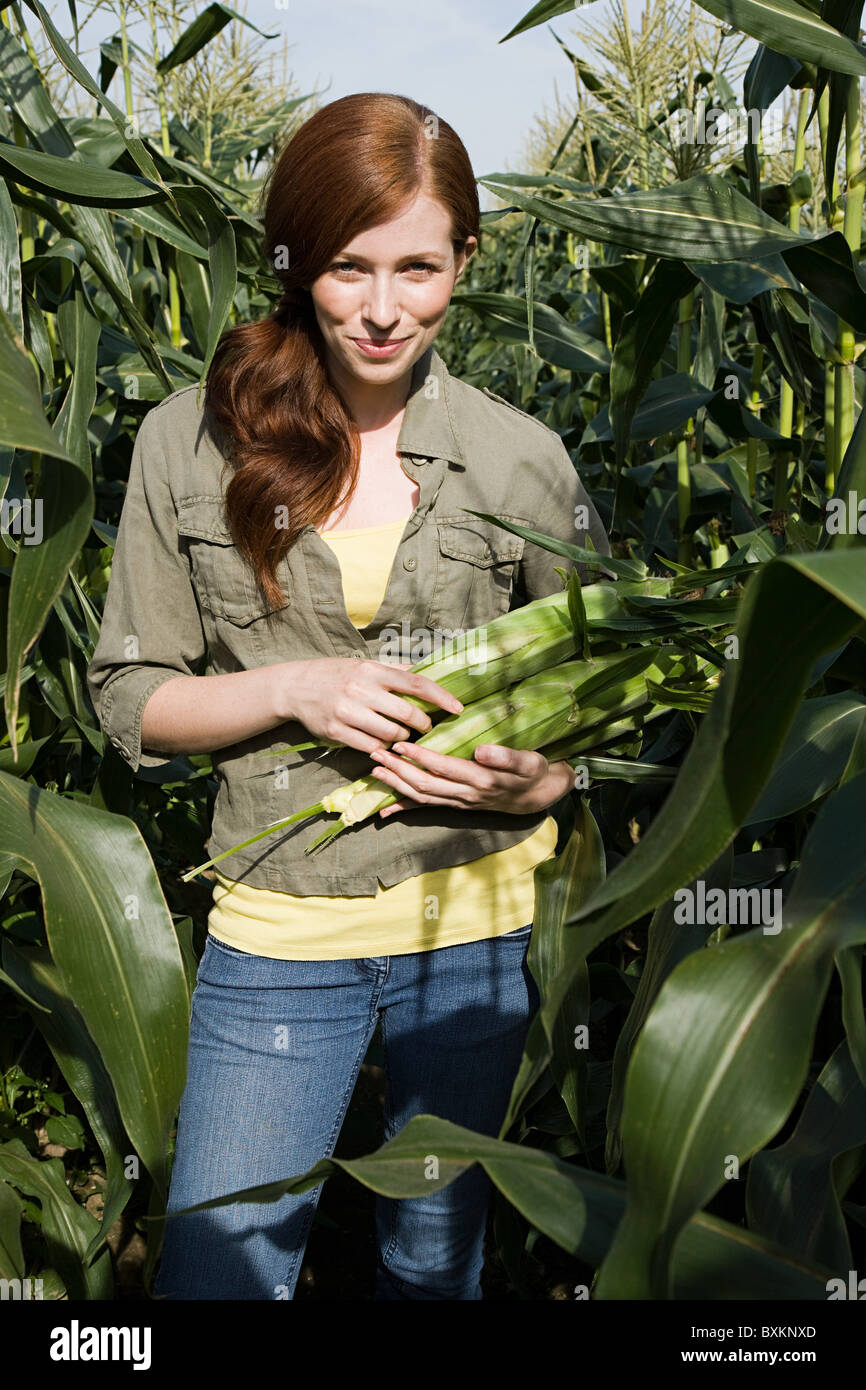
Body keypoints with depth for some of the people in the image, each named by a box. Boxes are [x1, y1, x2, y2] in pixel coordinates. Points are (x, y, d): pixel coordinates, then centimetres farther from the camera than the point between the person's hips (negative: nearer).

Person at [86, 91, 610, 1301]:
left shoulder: (524, 460, -3)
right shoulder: (190, 443, -4)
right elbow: (130, 699, 0)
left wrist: (538, 778, -14)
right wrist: (292, 689, -18)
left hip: (480, 922, 1)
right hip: (281, 928, -1)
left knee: (434, 1259, 19)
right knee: (217, 1265, 3)